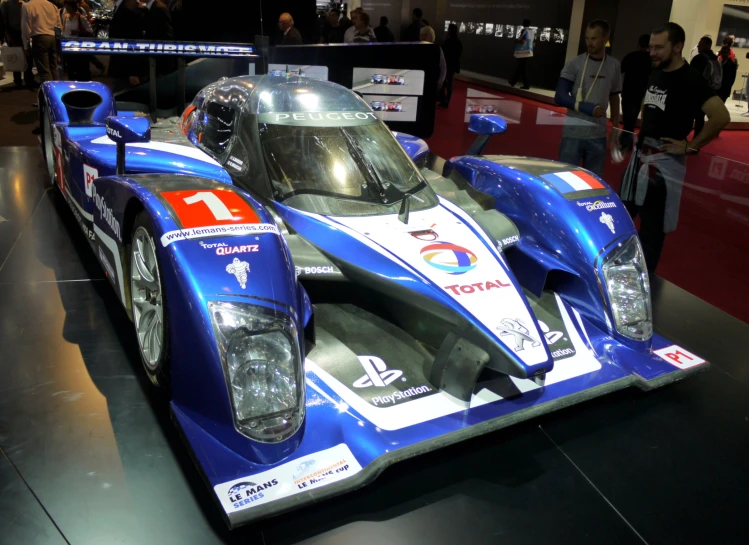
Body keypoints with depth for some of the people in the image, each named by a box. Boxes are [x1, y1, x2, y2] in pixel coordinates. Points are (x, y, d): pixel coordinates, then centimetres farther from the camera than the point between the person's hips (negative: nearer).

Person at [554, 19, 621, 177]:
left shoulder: (614, 66, 5)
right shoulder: (575, 64, -5)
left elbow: (614, 98, 15)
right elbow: (559, 97, -10)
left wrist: (615, 128, 14)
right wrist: (586, 108, -21)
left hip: (598, 135, 3)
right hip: (573, 133, -3)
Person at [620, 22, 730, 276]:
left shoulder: (690, 80, -17)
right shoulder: (655, 73, 7)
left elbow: (721, 116, -26)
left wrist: (691, 146, -20)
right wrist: (642, 131, 12)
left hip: (665, 160, -8)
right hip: (640, 153, 8)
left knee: (652, 226, 2)